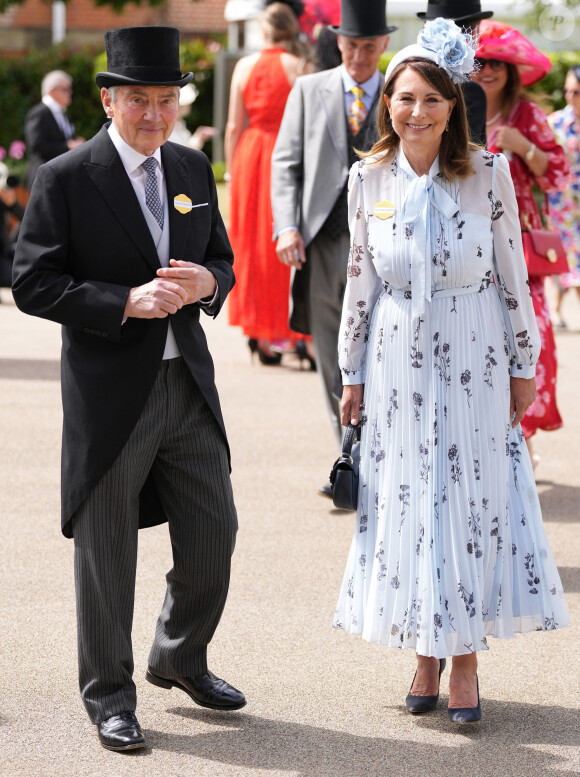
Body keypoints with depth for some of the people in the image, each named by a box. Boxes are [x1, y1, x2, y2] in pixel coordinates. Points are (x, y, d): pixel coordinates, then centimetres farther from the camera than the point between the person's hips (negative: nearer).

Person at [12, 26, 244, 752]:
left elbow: (223, 260, 16)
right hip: (110, 392, -5)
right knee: (105, 549, 6)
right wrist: (126, 302, -22)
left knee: (213, 534, 10)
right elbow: (33, 284, -12)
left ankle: (180, 657, 35)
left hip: (188, 384, 5)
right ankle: (108, 693, 21)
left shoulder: (192, 168, 8)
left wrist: (207, 283, -8)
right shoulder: (65, 179, -9)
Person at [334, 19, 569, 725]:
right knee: (406, 506, 6)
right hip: (399, 362, 2)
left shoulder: (487, 173, -8)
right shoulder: (369, 178, -1)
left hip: (474, 362, -2)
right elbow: (360, 281, 6)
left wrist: (523, 365, -1)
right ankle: (426, 656, 19)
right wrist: (352, 373, 8)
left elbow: (513, 273, -2)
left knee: (474, 504, 2)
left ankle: (465, 658, 13)